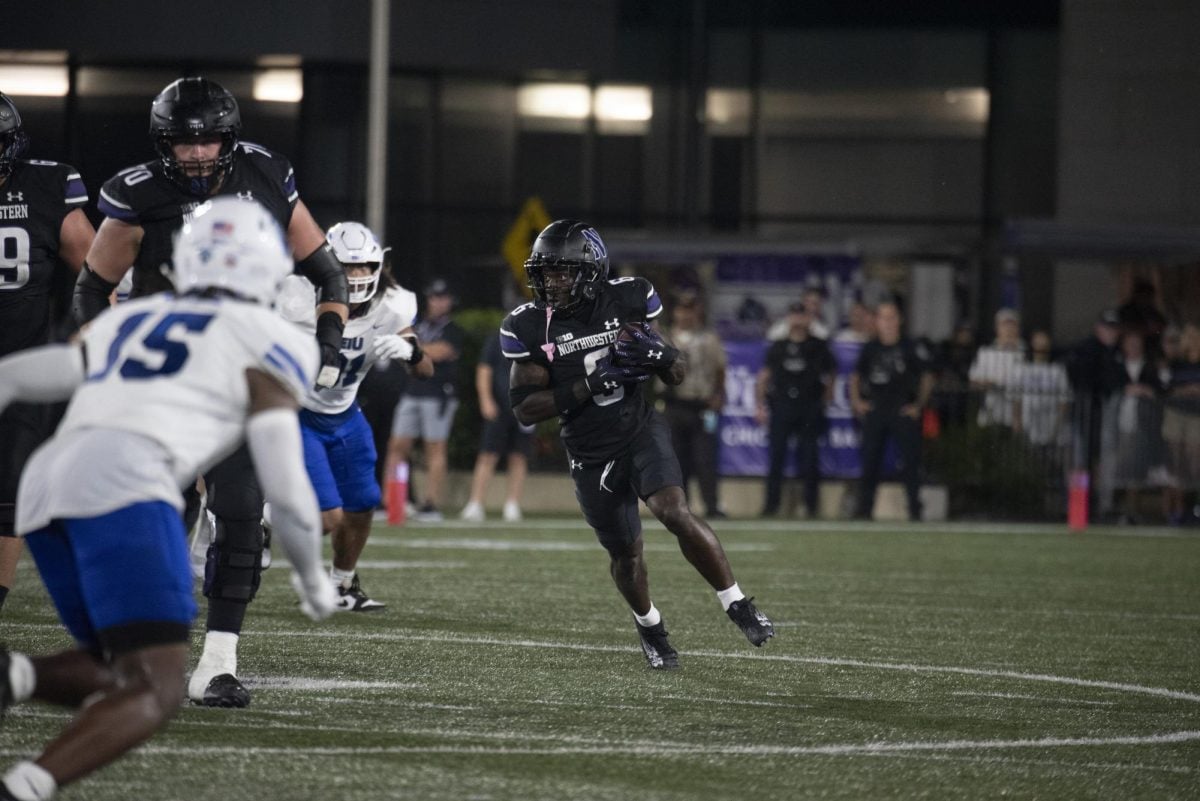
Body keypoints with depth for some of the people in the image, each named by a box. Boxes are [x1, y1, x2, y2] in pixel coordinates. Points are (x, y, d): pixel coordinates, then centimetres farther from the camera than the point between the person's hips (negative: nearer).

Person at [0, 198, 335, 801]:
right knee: (155, 694, -8)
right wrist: (313, 577, 28)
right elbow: (286, 489, 11)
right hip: (121, 486, -7)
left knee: (122, 677, 19)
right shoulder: (265, 346, 15)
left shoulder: (125, 325, 33)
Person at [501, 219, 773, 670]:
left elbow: (678, 375, 1)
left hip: (641, 431, -1)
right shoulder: (531, 327, -9)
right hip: (591, 456, 1)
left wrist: (658, 353, -24)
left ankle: (738, 606, -15)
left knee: (675, 513, -25)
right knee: (625, 553, 12)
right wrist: (590, 384, -23)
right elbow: (525, 409, -13)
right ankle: (649, 626, 40)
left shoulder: (629, 300, -8)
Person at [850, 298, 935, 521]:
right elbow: (856, 376, 20)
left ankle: (915, 509, -2)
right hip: (874, 409, 2)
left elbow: (927, 377, 6)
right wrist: (856, 401, 8)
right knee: (870, 460, 1)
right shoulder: (870, 349, 9)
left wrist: (918, 405, 0)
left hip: (903, 410, -2)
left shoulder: (910, 348, 1)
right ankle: (864, 509, 6)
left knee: (910, 458, -6)